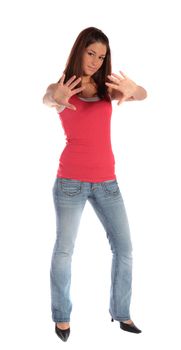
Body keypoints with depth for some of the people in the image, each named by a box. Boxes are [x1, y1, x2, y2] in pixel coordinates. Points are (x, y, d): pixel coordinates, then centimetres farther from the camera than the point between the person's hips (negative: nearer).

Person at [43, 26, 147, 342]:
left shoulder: (107, 88, 6)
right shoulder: (62, 86, -2)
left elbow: (142, 95, -12)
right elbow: (46, 98, -26)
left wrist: (132, 89, -39)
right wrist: (57, 99, -52)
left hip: (106, 180, 4)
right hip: (71, 179, -3)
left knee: (124, 246, 4)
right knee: (64, 249, 0)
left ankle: (120, 312, 19)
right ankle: (62, 315, 17)